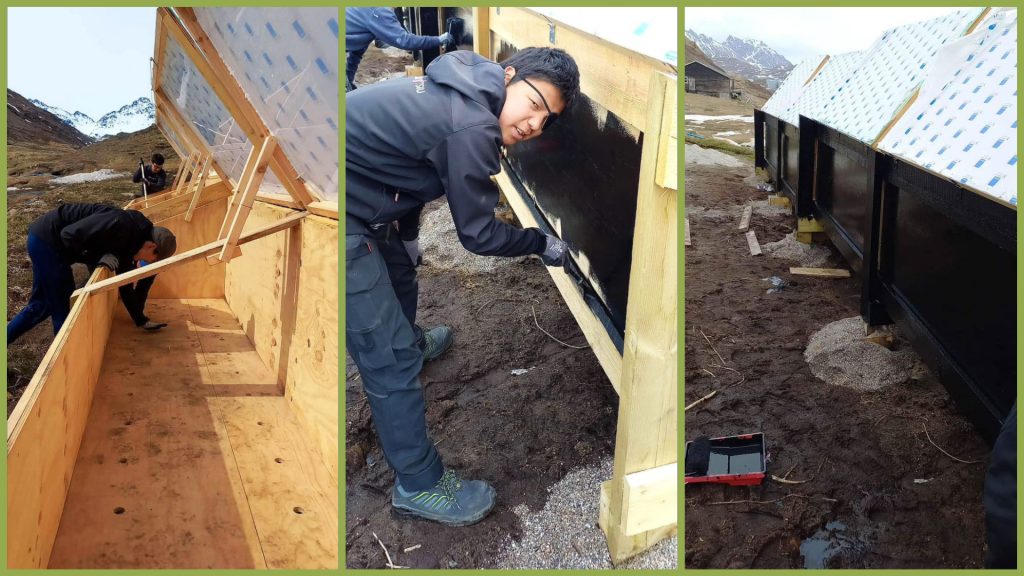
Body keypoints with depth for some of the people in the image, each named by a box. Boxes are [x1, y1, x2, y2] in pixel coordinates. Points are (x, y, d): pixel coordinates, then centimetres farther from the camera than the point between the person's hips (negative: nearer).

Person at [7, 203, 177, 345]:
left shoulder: (128, 243, 4)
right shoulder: (121, 225, -26)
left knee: (42, 305, 18)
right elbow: (69, 235, -30)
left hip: (45, 239, 9)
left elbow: (125, 285, 12)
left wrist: (141, 320, 16)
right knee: (61, 307, -1)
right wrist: (98, 258, -20)